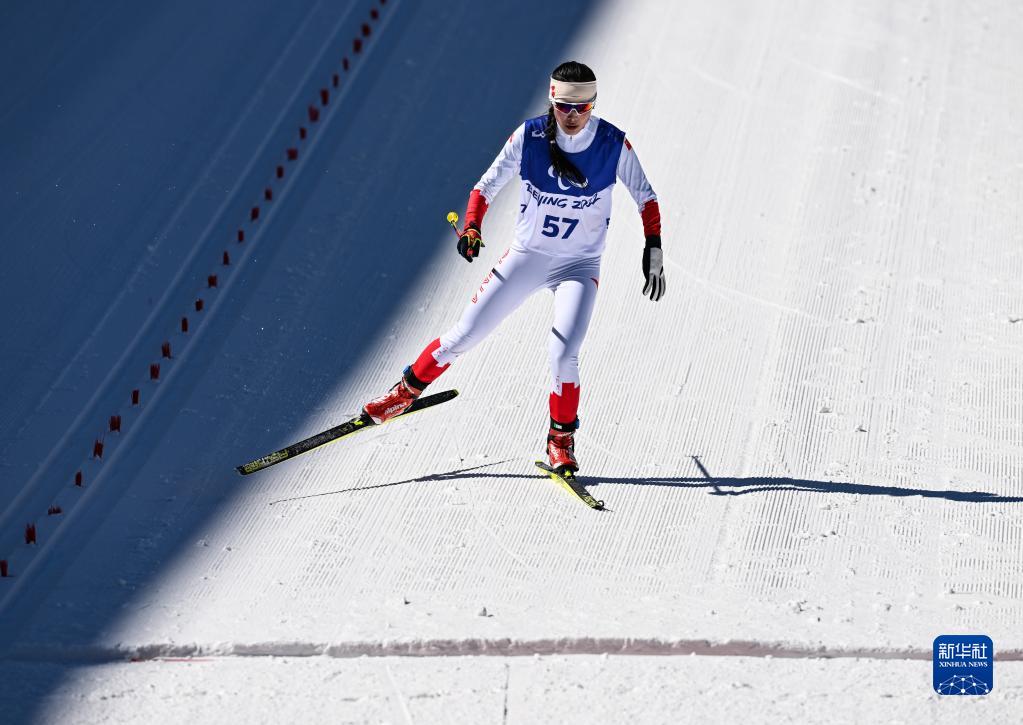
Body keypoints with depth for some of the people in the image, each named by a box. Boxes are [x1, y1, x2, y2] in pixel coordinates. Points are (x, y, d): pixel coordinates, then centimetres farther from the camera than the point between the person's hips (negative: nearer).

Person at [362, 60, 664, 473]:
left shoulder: (614, 145, -14)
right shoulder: (529, 137, -14)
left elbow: (646, 198, 0)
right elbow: (487, 186, -4)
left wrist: (654, 249, -9)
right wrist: (472, 227, -21)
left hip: (579, 266, -1)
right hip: (526, 255, 1)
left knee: (563, 353, -21)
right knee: (464, 335, 0)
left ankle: (561, 439, 1)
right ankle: (407, 391, 24)